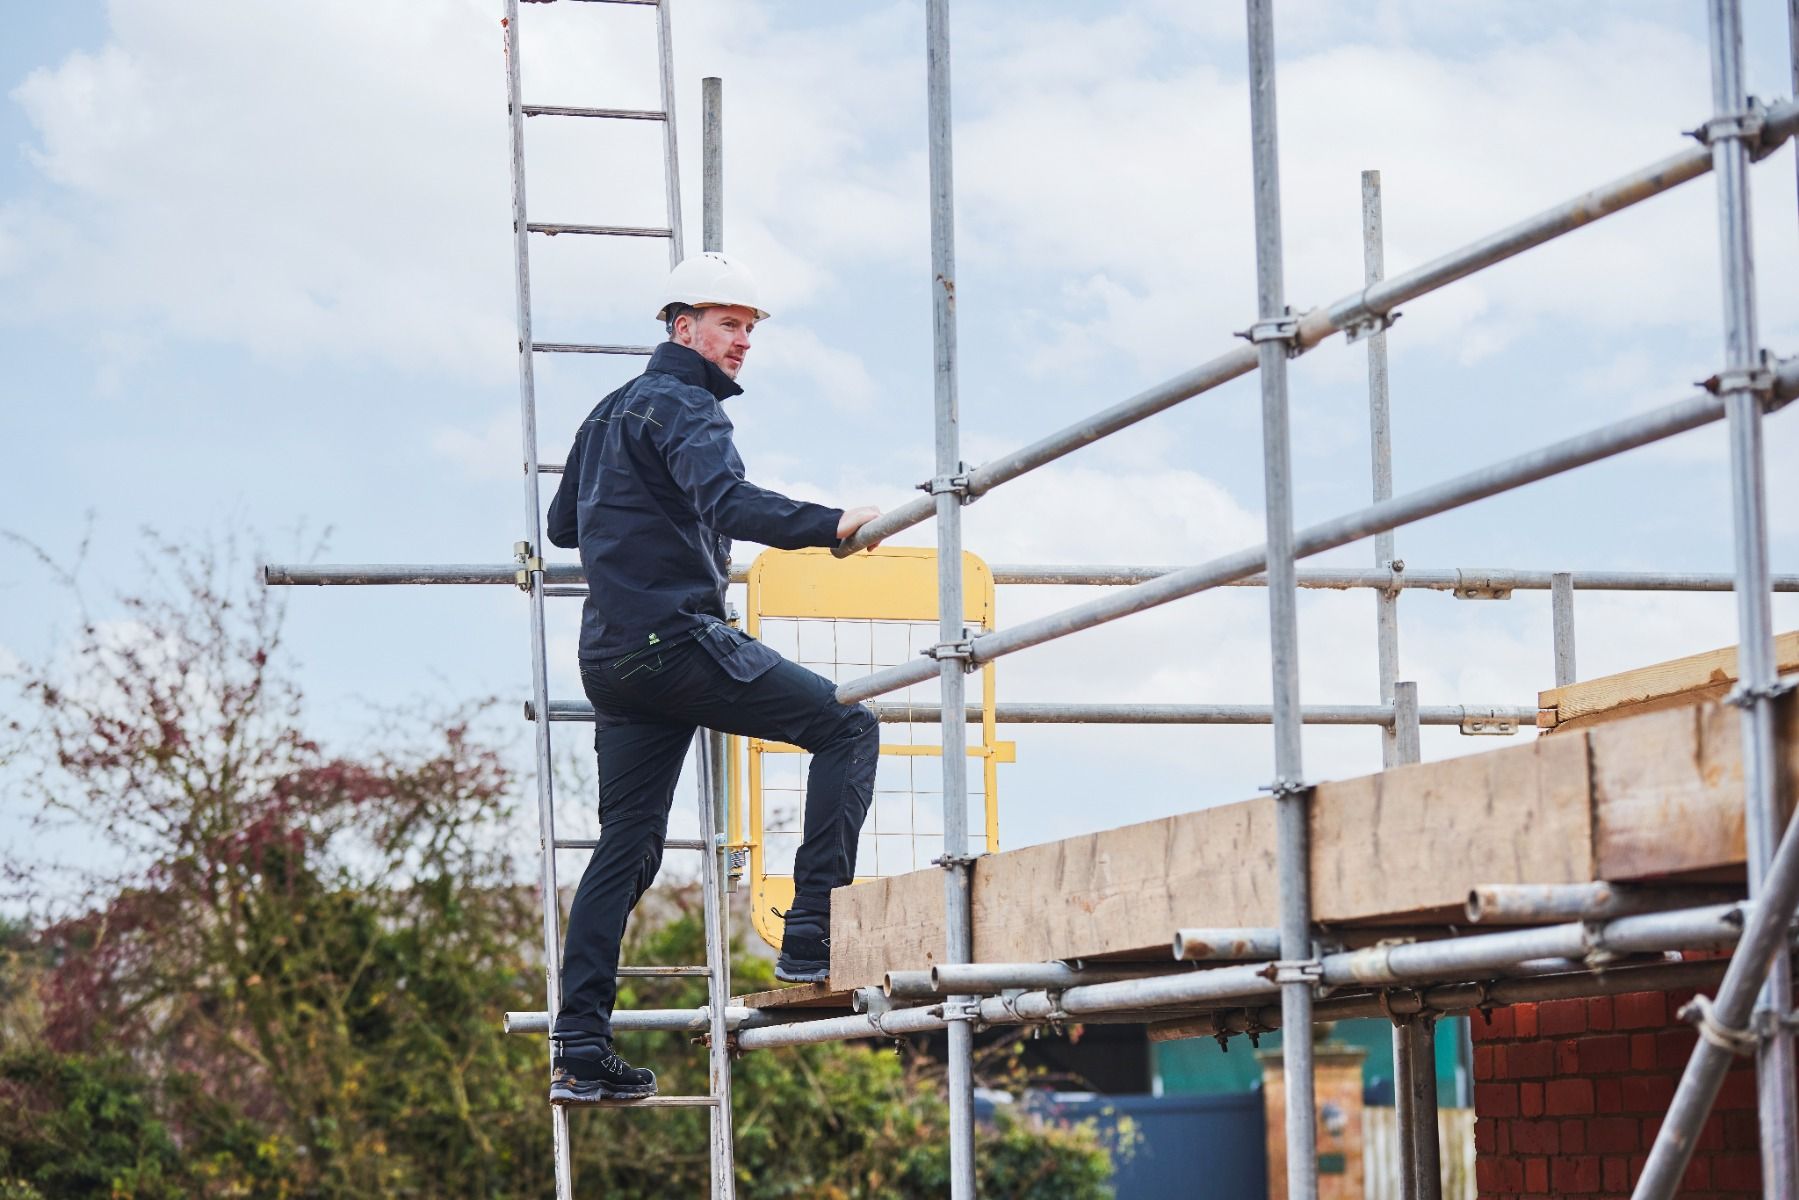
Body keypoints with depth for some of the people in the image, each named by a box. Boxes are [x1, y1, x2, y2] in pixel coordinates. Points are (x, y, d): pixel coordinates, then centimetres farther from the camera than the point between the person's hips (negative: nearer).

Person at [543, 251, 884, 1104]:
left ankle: (580, 1047, 5)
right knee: (846, 725, -7)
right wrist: (830, 524, -38)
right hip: (676, 637, -9)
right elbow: (728, 501, -26)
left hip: (614, 659, 9)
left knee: (628, 842, 10)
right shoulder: (680, 406, -6)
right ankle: (815, 935, -16)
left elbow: (563, 525, 33)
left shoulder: (612, 411, 23)